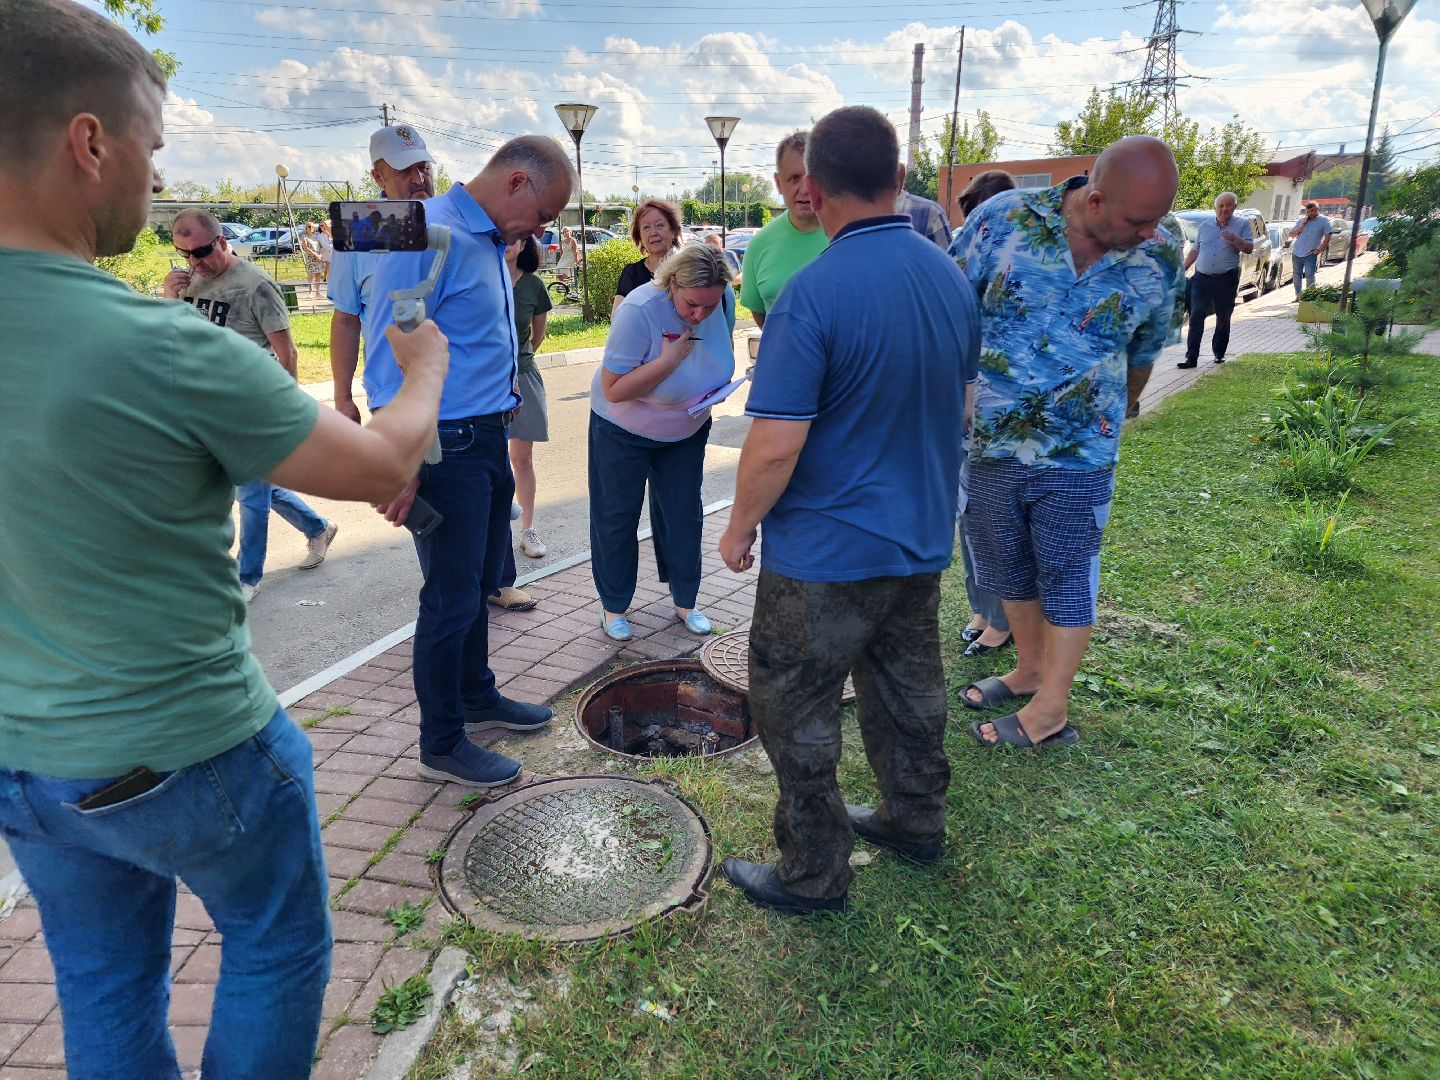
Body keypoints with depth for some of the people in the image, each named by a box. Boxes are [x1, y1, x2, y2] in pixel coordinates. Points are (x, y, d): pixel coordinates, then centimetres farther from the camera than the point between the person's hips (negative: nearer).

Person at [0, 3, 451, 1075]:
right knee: (277, 952, 20)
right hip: (184, 760, -6)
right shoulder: (173, 352, -26)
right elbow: (384, 467, -16)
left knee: (104, 985, 25)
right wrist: (426, 368, 4)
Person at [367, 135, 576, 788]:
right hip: (446, 446, -9)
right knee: (451, 597, 1)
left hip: (488, 439, 9)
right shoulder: (431, 237, -17)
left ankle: (477, 698, 38)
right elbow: (389, 354, -21)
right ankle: (441, 747, 17)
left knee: (479, 582, 20)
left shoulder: (489, 242, 13)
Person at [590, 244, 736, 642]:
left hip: (688, 430, 5)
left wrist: (719, 384, -14)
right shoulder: (639, 311, -33)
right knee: (617, 519, 7)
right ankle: (613, 607, 23)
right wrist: (670, 359, -38)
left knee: (684, 515, 11)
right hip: (623, 430, -4)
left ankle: (684, 601, 28)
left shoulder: (724, 299, -16)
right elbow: (613, 390, -31)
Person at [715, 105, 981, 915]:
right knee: (909, 685, 23)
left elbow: (776, 447, -24)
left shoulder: (814, 293, -22)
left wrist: (740, 528, -8)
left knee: (796, 709, 9)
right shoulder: (953, 278, 2)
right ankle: (914, 820, 43)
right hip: (924, 539, 8)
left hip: (828, 552, -7)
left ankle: (815, 873, 24)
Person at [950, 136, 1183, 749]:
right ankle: (1030, 669, 40)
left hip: (1080, 453, -1)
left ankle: (1050, 710, 24)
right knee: (1008, 570, 17)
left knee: (1067, 580, 8)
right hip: (992, 442, 2)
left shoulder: (1160, 259, -6)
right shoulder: (1005, 218, -12)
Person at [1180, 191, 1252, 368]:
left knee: (1223, 319, 7)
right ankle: (1192, 357, -12)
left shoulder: (1242, 224, 5)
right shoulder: (1205, 225, 14)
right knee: (1196, 317, -9)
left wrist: (1235, 240, -20)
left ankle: (1219, 353, 19)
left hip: (1226, 280, -1)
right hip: (1202, 278, 2)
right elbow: (1194, 250, 19)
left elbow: (1249, 249, -2)